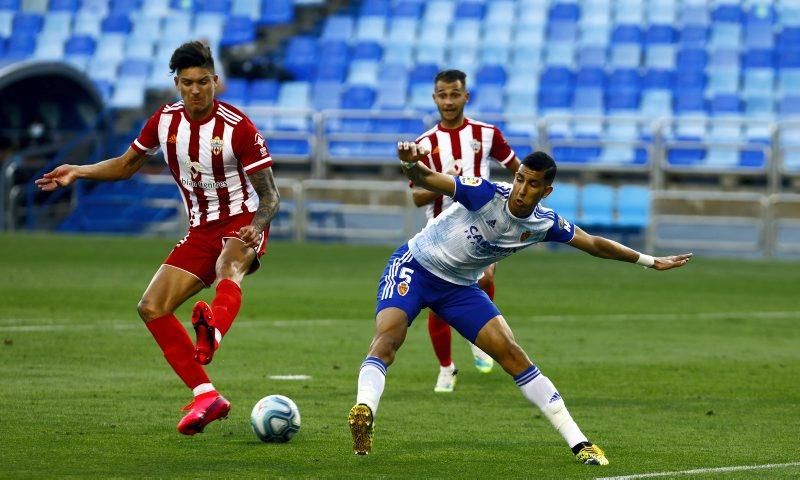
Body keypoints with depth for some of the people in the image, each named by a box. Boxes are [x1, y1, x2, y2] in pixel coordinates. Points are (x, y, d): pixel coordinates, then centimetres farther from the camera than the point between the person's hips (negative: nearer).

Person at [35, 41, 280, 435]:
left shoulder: (237, 128, -14)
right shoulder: (164, 122, 2)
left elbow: (270, 194, -12)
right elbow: (127, 164, 19)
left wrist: (257, 226, -33)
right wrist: (78, 172, 5)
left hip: (242, 224, -6)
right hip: (200, 231, 6)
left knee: (228, 269, -41)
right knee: (152, 308, -8)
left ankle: (213, 331, -75)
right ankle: (206, 397, -8)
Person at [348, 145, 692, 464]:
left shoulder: (546, 224, -9)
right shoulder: (487, 194, -27)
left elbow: (595, 245, 7)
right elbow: (427, 180, -39)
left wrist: (651, 261, 11)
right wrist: (411, 165, -63)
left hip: (460, 287, 4)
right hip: (414, 267, -4)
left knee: (512, 355, -2)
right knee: (388, 335, -30)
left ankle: (578, 444, 1)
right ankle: (364, 409, -48)